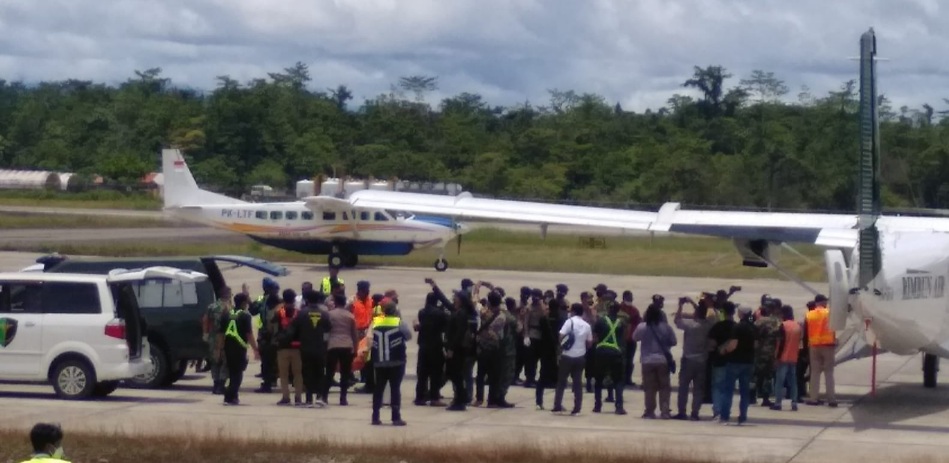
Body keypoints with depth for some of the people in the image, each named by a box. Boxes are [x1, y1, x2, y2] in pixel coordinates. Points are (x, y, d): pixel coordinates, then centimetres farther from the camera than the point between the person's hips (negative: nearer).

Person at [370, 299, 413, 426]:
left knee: (378, 388, 9)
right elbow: (408, 336, 4)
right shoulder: (400, 323, -8)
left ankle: (375, 417, 8)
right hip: (396, 361, -3)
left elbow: (371, 340, 6)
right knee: (395, 388, -2)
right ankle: (396, 417, -7)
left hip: (379, 362, 3)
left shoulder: (375, 323, 3)